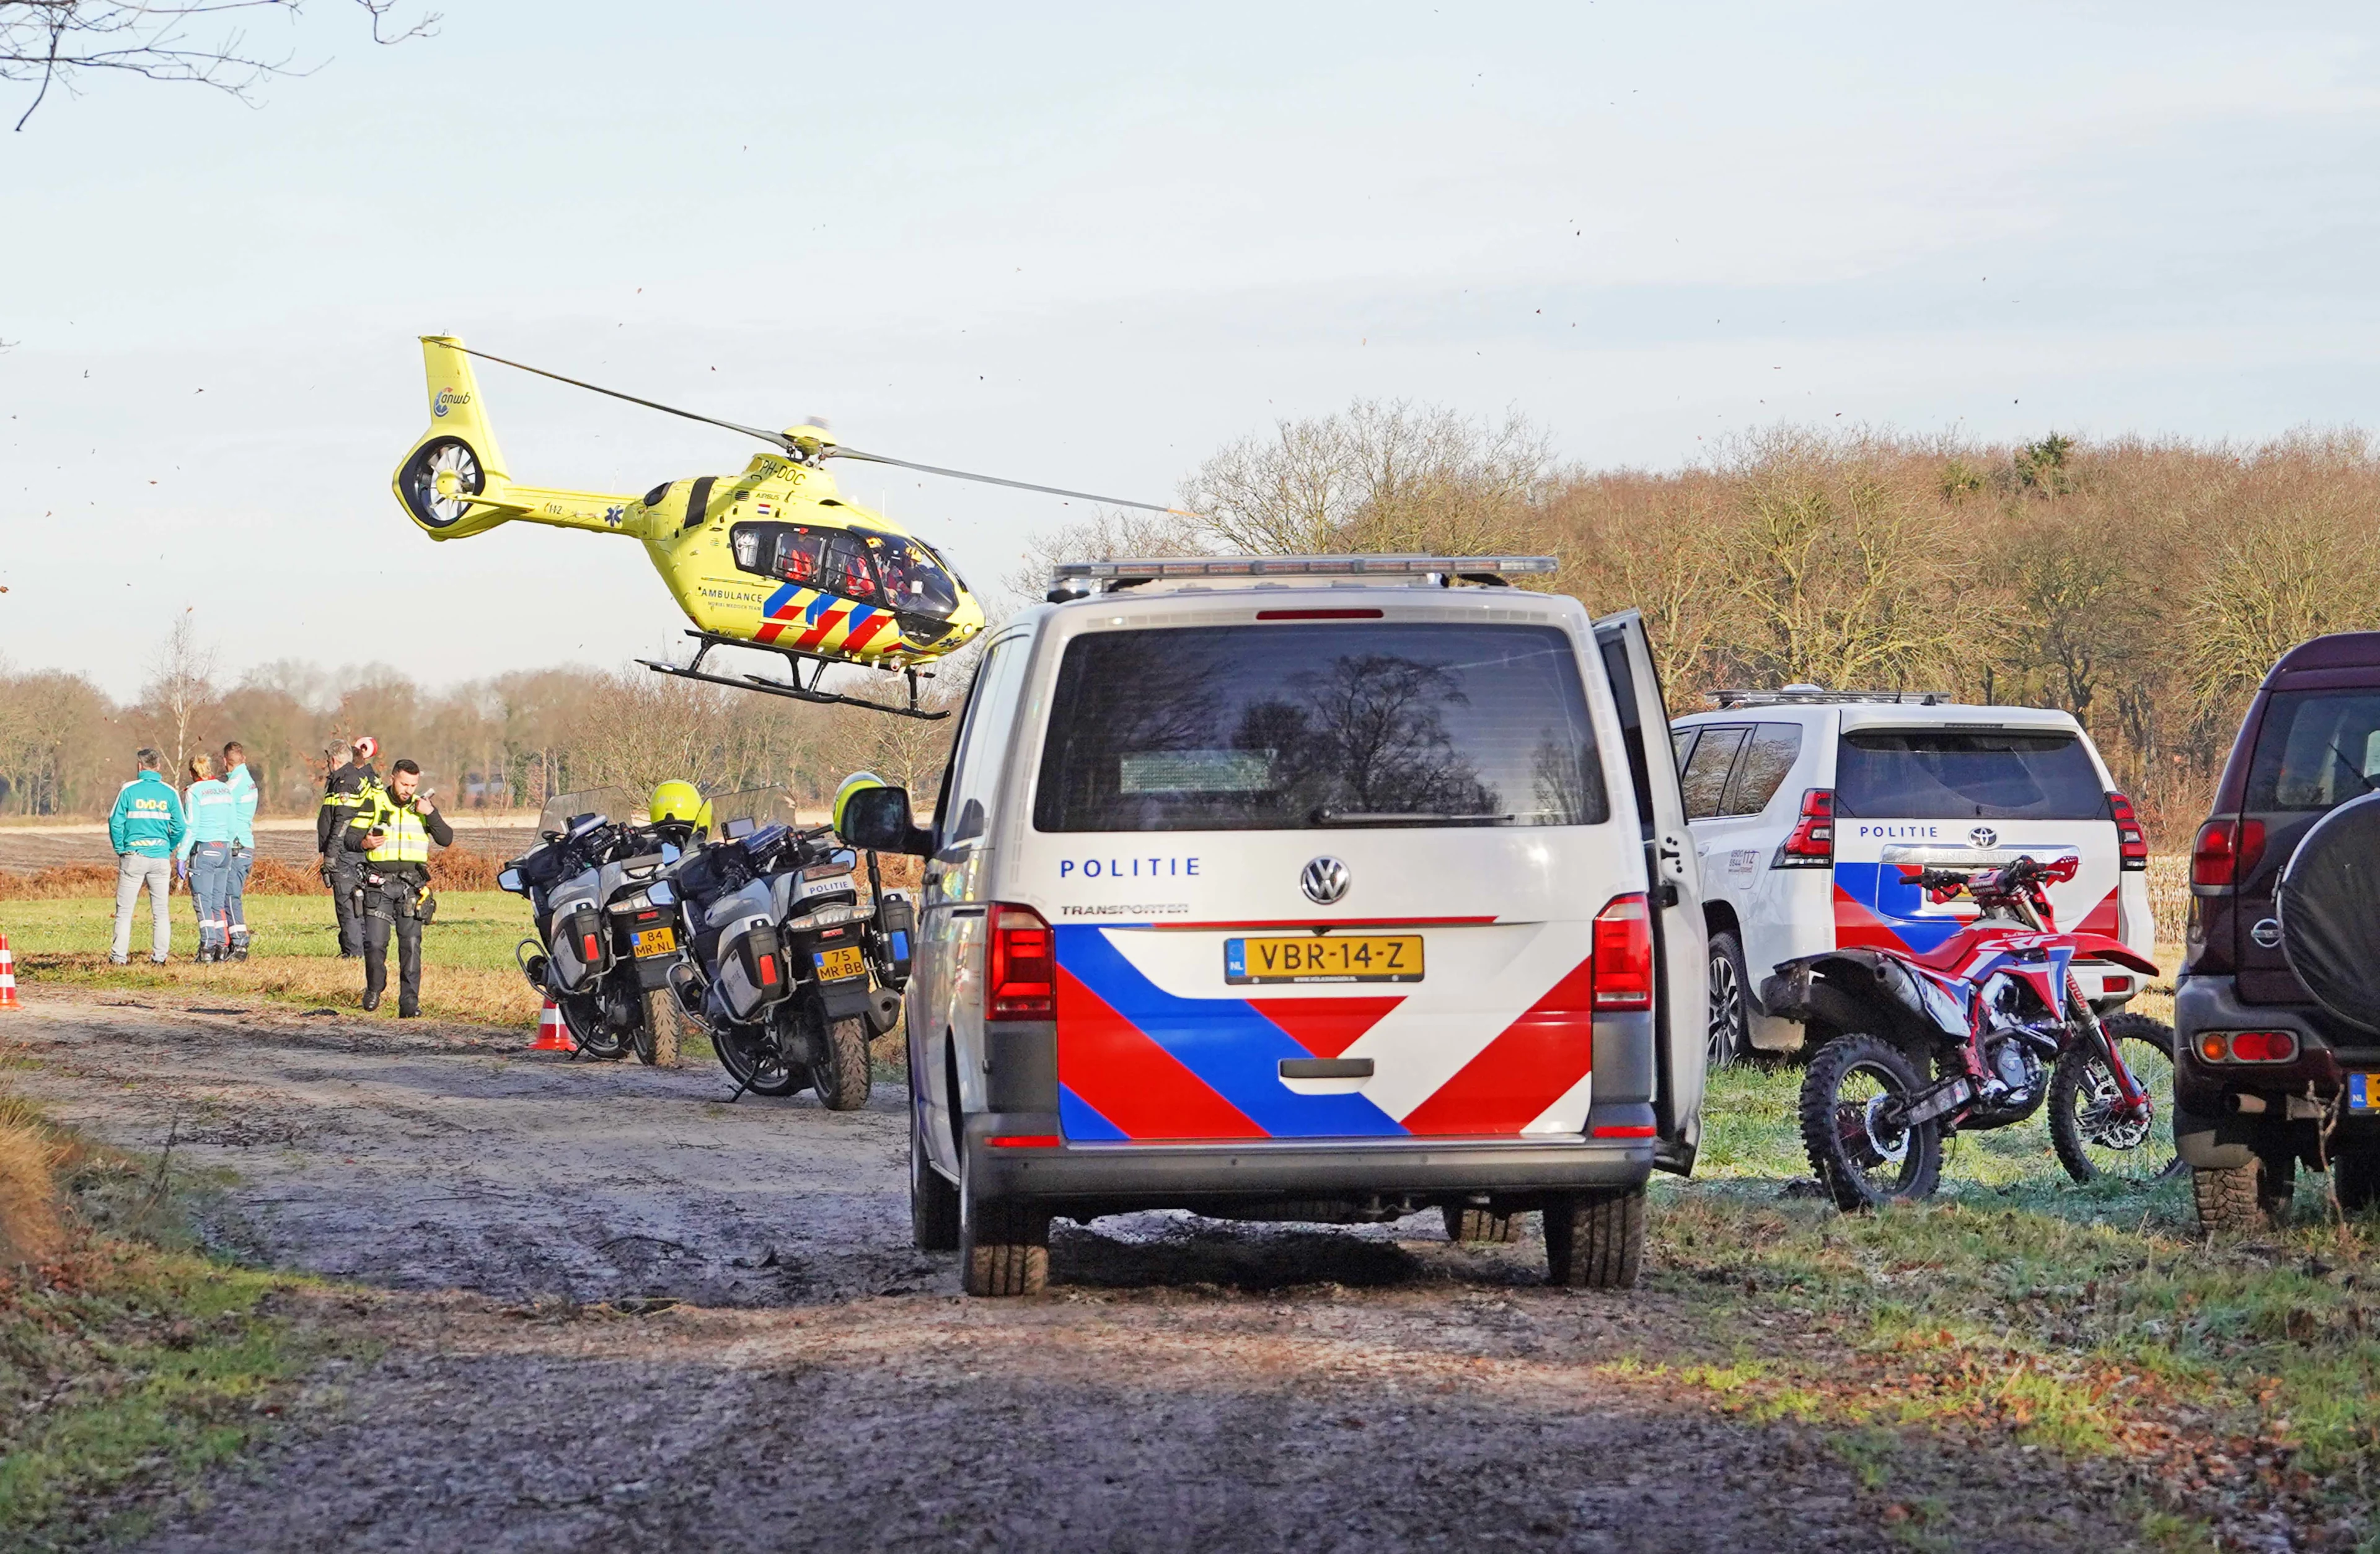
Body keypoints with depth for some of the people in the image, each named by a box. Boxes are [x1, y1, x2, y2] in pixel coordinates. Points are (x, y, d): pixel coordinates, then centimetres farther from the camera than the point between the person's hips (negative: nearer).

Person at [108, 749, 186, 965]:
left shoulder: (129, 790, -4)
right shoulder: (170, 793, 3)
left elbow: (116, 823, -4)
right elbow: (179, 828, 3)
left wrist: (120, 850, 8)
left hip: (133, 857, -2)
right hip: (161, 857, 2)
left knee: (124, 909, 2)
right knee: (160, 911, 8)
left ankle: (119, 956, -2)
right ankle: (160, 956, 6)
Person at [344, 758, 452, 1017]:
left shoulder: (422, 806, 11)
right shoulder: (373, 803, 4)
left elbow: (446, 840, 3)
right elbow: (350, 838, 2)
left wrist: (431, 814, -11)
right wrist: (365, 843, -21)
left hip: (411, 886, 2)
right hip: (379, 884, -1)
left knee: (411, 944, -6)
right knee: (375, 944, -8)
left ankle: (409, 1002, -1)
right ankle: (374, 988, 19)